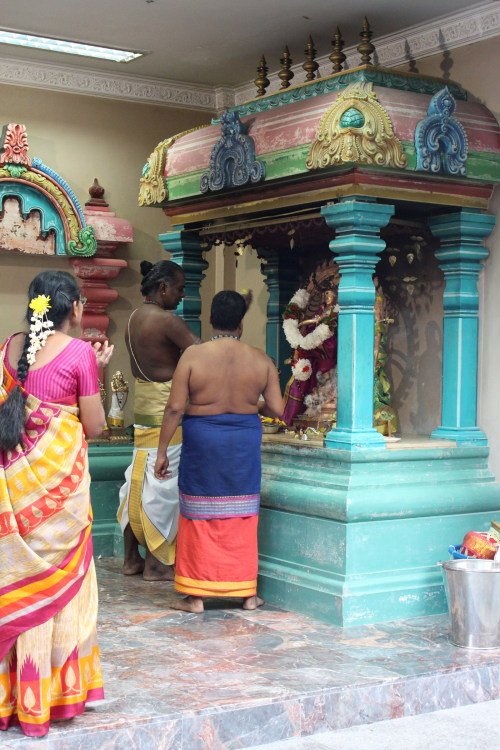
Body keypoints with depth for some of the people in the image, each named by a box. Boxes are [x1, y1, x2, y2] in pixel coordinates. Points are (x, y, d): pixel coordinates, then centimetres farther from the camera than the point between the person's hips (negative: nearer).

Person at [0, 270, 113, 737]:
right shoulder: (79, 353, -10)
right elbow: (94, 426, -6)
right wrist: (96, 372, 3)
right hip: (59, 475, -5)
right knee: (58, 577, 7)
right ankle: (56, 690, 15)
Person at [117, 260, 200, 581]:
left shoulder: (134, 318, 11)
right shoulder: (167, 320, -17)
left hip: (143, 406, 9)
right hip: (167, 410, -9)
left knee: (139, 479, 13)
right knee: (163, 485, -1)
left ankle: (132, 557, 20)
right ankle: (156, 563, 6)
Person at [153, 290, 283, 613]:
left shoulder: (193, 356, -8)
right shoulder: (261, 359, -2)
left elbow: (175, 407, -11)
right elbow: (277, 409, -3)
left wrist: (162, 451, -4)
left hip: (202, 441, -2)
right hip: (245, 442, 2)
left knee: (200, 517, 7)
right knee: (243, 518, 12)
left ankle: (196, 595, 11)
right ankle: (247, 592, 19)